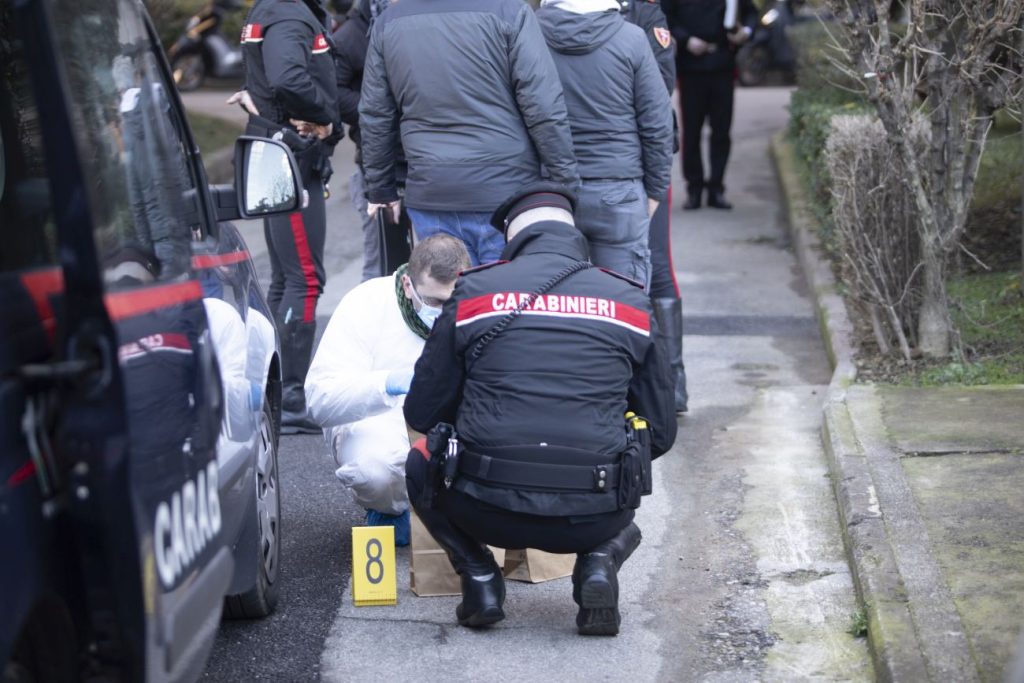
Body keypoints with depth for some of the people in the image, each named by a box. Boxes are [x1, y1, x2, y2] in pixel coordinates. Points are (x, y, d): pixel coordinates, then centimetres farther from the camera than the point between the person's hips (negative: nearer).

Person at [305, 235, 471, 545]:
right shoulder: (365, 304, -18)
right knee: (374, 466, -37)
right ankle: (388, 509, 3)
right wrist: (389, 383, -45)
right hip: (376, 421, -3)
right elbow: (319, 400, -27)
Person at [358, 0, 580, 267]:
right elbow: (544, 111, -10)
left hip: (430, 194, 3)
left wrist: (381, 189, 20)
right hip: (506, 190, -3)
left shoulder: (388, 22, 6)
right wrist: (566, 183, -3)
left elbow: (374, 117, 10)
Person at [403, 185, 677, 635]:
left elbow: (421, 413, 11)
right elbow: (661, 431, 14)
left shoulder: (472, 293, 4)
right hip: (592, 519, 1)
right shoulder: (629, 302, 9)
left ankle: (478, 575, 9)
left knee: (421, 463, 31)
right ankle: (598, 562, 6)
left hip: (490, 510, -1)